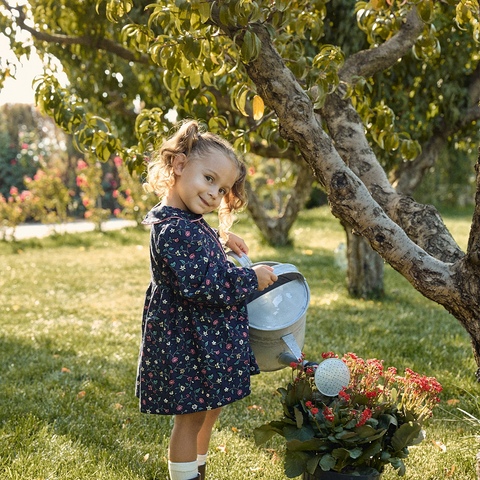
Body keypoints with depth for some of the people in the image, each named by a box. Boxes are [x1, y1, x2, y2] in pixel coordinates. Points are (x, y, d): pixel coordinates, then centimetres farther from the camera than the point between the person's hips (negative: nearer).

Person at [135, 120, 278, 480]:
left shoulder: (189, 221, 7)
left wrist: (221, 238, 23)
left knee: (210, 410, 23)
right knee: (191, 417, 2)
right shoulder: (173, 230, -25)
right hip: (187, 340, -11)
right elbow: (198, 284, -30)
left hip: (208, 337, 11)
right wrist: (250, 278, -21)